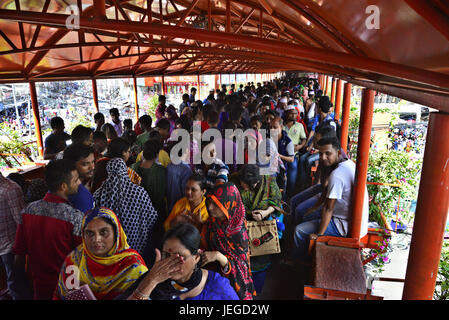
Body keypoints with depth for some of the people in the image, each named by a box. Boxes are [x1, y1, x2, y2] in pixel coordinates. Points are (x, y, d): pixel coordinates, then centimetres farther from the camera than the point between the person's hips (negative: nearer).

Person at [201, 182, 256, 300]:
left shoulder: (240, 230, -21)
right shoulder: (210, 223, -9)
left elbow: (239, 266, -20)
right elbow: (205, 247, 0)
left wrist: (219, 257, -37)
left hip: (234, 281, -3)